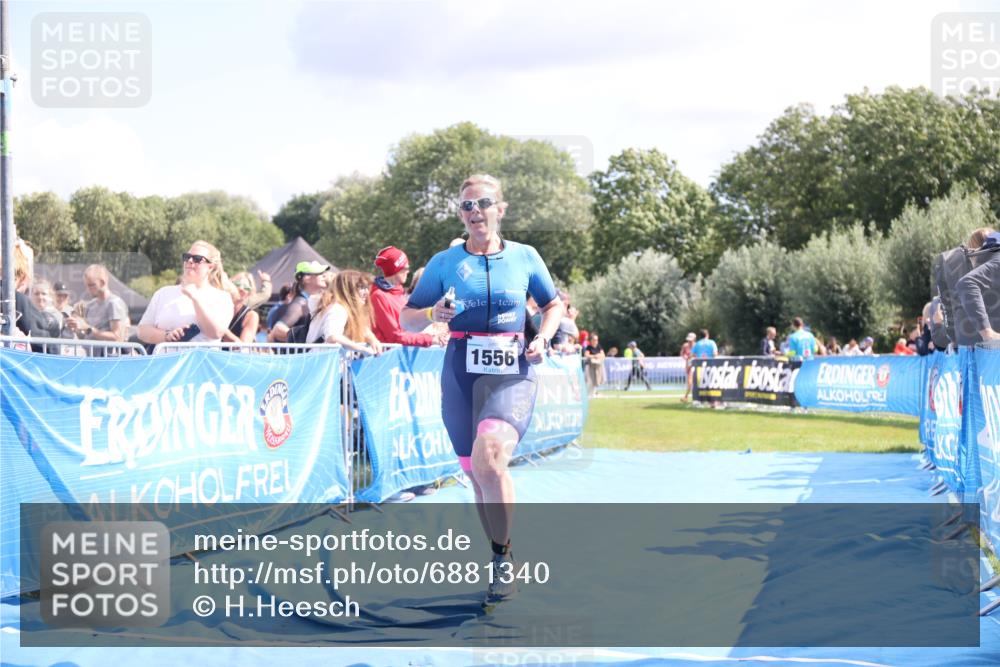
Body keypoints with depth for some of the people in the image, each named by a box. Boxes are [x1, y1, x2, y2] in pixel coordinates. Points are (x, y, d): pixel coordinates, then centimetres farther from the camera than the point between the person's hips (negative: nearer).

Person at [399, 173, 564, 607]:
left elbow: (553, 305, 20)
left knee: (489, 459, -26)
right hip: (461, 372, 3)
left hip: (512, 371, -2)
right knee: (475, 472, 8)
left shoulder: (524, 257, 5)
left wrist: (543, 338, 0)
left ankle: (503, 559, -12)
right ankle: (502, 563, 27)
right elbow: (407, 319, 10)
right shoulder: (444, 263, 6)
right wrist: (433, 314, -12)